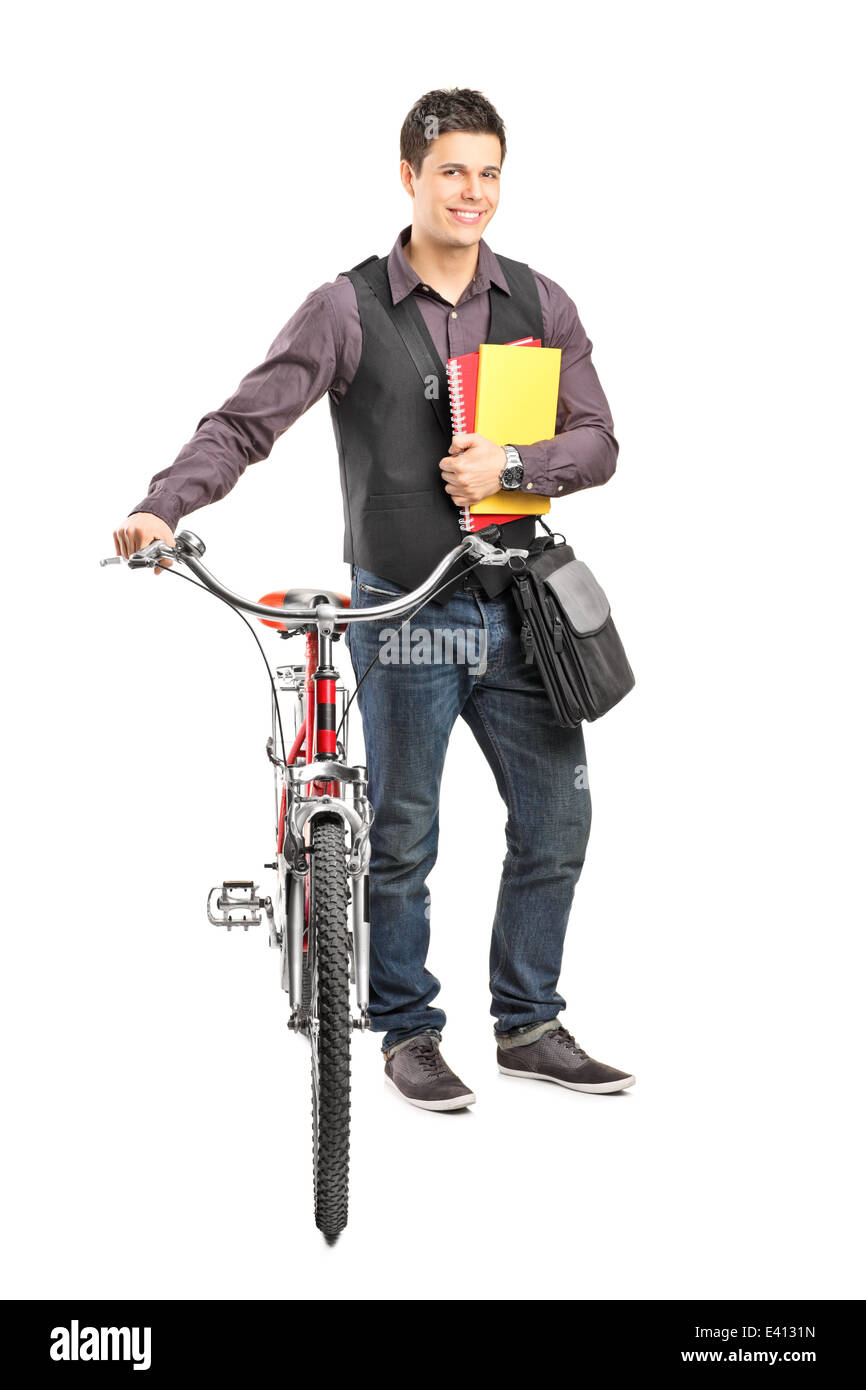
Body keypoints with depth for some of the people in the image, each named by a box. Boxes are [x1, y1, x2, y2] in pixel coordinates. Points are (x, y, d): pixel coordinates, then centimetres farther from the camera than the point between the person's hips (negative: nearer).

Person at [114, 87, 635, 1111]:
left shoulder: (539, 305, 5)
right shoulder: (348, 309, -6)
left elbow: (597, 443, 3)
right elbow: (245, 422, -12)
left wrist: (509, 466, -16)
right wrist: (163, 506, -28)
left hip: (515, 608, 4)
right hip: (404, 616, -4)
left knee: (556, 822, 8)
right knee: (401, 839, 6)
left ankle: (527, 1024, 24)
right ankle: (408, 1034, 23)